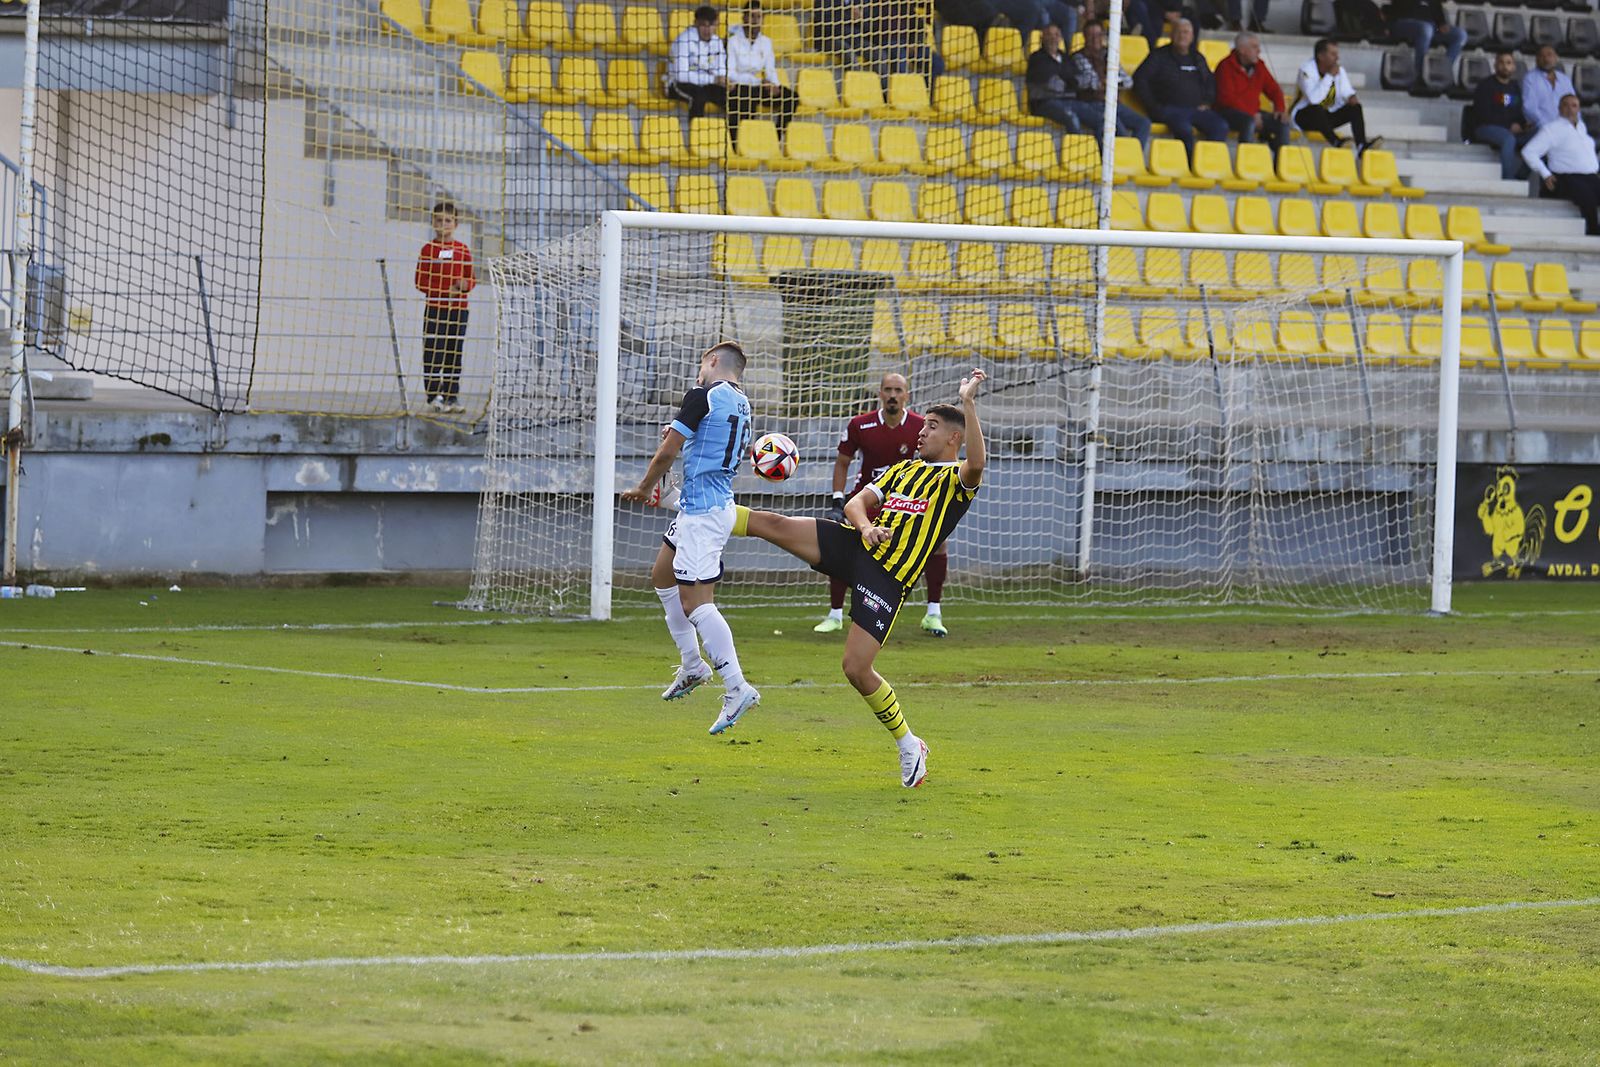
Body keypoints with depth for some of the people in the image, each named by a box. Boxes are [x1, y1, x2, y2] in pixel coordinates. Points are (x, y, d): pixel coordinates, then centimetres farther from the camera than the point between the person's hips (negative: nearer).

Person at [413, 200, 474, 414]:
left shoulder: (463, 251, 8)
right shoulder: (428, 250, 0)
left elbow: (471, 278, 12)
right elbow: (421, 281, -4)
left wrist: (466, 285, -12)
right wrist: (445, 290, -15)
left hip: (458, 309, 3)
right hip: (434, 308, -3)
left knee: (454, 354, 7)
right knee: (433, 353, -6)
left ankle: (451, 397, 12)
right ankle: (433, 395, -2)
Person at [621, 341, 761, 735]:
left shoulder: (702, 397, -14)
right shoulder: (741, 404, 11)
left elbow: (667, 452, -11)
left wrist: (643, 489, 4)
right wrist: (681, 435, 27)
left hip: (702, 511, -10)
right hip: (719, 504, 10)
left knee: (695, 602, -13)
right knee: (662, 576, 25)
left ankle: (737, 688, -20)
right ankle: (692, 666, 28)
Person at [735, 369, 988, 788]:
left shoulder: (957, 478, 0)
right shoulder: (903, 469, 22)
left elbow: (976, 463, -25)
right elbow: (855, 503, 15)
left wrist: (969, 403, -29)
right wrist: (866, 525, -8)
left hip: (889, 576, -6)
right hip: (854, 547, 6)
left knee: (856, 668, -10)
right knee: (774, 524, -10)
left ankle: (909, 747, 7)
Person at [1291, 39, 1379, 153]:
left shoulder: (1339, 70, 1)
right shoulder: (1307, 70, -19)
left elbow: (1346, 92, 6)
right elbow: (1314, 99, -32)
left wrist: (1351, 97, -20)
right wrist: (1329, 76, -29)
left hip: (1327, 117, 6)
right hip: (1303, 116, -6)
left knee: (1355, 107, -14)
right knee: (1317, 109, -37)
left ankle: (1362, 146, -35)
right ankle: (1336, 142, -53)